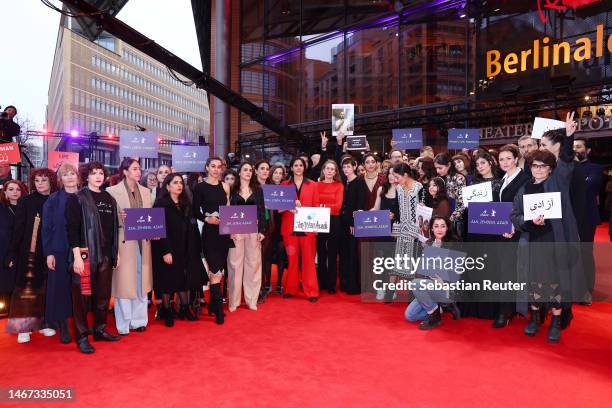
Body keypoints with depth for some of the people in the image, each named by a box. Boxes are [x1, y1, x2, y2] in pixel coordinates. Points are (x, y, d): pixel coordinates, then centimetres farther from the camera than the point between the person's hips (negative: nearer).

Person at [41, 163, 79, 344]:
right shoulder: (53, 200, 0)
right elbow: (46, 227, -2)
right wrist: (49, 253, -7)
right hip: (60, 251, -1)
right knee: (61, 287, 3)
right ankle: (63, 327, 14)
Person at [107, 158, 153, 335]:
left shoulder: (145, 191, 12)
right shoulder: (113, 191, -3)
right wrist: (120, 218, -22)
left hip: (142, 242, 5)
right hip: (124, 242, -4)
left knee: (141, 281, 10)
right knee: (124, 282, 1)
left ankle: (138, 320, 22)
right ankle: (123, 324, 14)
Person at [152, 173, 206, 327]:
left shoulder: (186, 204, 12)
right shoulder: (161, 204, -8)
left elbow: (191, 227, 12)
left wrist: (195, 248, 6)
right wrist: (165, 251, -19)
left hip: (185, 250, 6)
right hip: (168, 250, -6)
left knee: (185, 279, 10)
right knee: (168, 280, 3)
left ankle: (185, 308, 22)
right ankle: (166, 312, 16)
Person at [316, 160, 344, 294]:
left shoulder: (339, 185, 2)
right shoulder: (317, 185, 7)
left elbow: (338, 205, -9)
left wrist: (324, 206, -20)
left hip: (334, 222, -1)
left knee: (332, 254, 5)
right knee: (321, 253, 9)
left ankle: (332, 284, 13)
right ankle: (321, 282, 20)